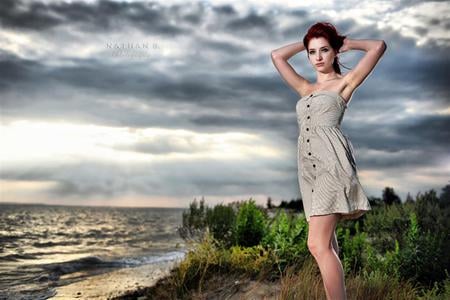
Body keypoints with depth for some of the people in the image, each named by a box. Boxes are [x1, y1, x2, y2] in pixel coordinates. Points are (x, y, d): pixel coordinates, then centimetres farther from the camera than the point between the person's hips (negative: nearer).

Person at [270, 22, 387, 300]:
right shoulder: (306, 88, 25)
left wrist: (347, 43, 17)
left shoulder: (345, 82, 10)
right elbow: (277, 55, 28)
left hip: (333, 161, -7)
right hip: (309, 167, 7)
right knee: (325, 243, 8)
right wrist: (307, 41, 29)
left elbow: (379, 46, 2)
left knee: (318, 244, -16)